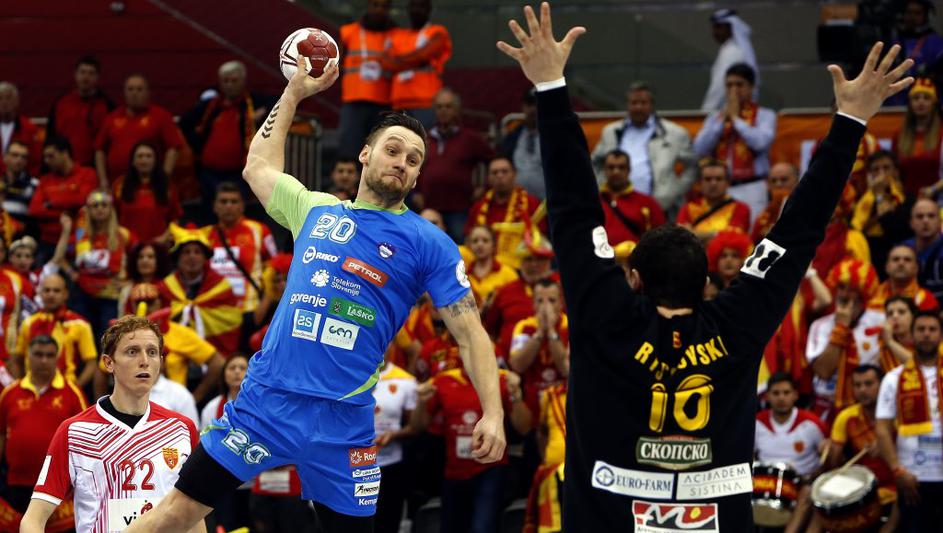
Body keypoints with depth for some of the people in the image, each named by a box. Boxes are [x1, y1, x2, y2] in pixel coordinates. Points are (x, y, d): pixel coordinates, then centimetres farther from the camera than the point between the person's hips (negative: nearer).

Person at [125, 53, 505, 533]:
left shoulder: (427, 244, 3)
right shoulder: (315, 210, 13)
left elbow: (471, 332, 0)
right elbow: (259, 167, 31)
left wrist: (493, 412, -13)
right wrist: (294, 93, 33)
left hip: (343, 417, -2)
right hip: (266, 397, 2)